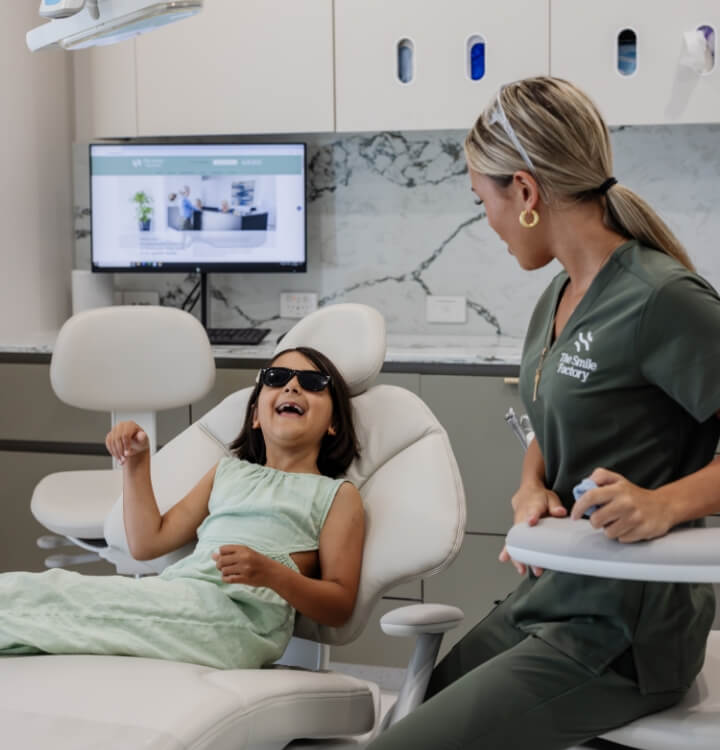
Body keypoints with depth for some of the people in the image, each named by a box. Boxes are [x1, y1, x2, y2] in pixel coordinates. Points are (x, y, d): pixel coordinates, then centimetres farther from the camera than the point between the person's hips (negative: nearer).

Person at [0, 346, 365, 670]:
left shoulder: (338, 495, 15)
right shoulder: (228, 472, 31)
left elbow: (339, 606, 3)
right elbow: (148, 542, 25)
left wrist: (271, 574, -14)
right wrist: (136, 462, 17)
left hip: (235, 617, -6)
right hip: (172, 598, 6)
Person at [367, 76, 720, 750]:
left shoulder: (661, 300, -19)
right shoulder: (558, 297, 9)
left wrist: (664, 503, -31)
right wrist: (532, 488, 1)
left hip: (616, 632, -9)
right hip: (544, 601, 9)